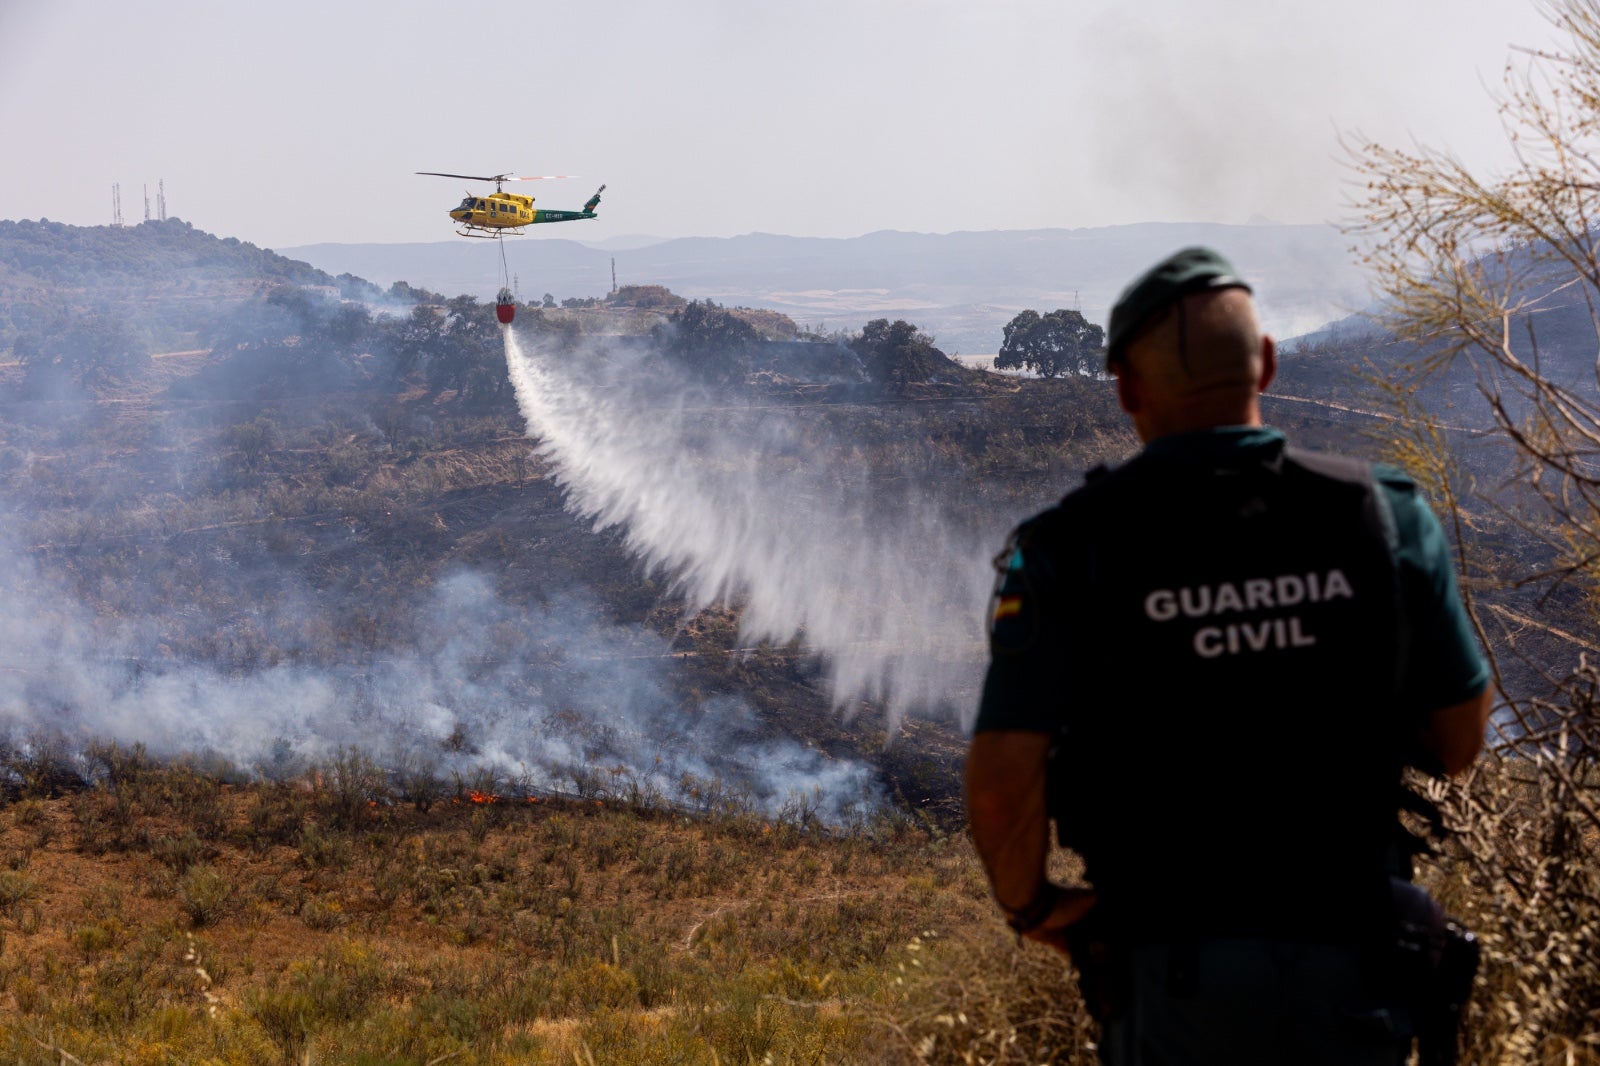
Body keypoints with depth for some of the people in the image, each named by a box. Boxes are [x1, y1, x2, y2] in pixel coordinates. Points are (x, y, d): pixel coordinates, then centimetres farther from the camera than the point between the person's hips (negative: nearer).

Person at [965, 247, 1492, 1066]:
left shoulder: (1070, 547, -11)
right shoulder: (1384, 515, -5)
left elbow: (1001, 780, -16)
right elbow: (1458, 739, 3)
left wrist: (1028, 906, 2)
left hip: (1174, 973, -1)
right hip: (1350, 960, 2)